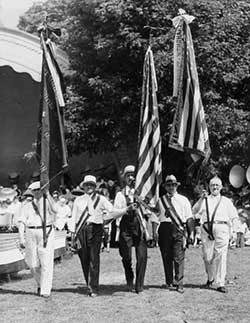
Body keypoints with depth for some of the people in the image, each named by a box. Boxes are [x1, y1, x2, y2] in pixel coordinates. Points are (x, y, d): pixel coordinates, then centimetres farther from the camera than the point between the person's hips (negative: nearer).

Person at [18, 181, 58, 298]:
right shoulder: (26, 204, 7)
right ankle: (40, 283, 31)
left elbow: (54, 210, -17)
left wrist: (47, 195, -24)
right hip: (31, 233, 1)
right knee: (33, 263, 4)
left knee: (46, 262, -6)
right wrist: (21, 238, -5)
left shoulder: (47, 201, 5)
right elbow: (21, 222, 4)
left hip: (46, 232, -1)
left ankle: (45, 290, -2)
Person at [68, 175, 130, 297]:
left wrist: (126, 209, -10)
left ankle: (94, 288, -6)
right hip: (81, 229, 2)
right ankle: (89, 285, 18)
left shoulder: (100, 199, 7)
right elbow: (74, 217, 14)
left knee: (94, 258, -8)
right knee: (84, 259, 4)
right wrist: (73, 233, 7)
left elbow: (112, 212, 2)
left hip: (95, 229, -2)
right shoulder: (78, 200, 13)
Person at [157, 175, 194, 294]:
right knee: (166, 257, 4)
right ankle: (169, 282, 13)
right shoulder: (160, 200, 13)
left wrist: (191, 233, 4)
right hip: (165, 229, 1)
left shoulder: (183, 200, 12)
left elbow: (189, 218, 11)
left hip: (179, 229, -1)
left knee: (179, 258, -7)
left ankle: (178, 284, -5)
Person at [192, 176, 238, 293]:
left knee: (221, 256, -9)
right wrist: (201, 199, -8)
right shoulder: (205, 200, 19)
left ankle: (220, 283, -7)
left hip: (221, 228, -1)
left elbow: (234, 217, 17)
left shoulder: (226, 201, 20)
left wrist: (233, 231, 6)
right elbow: (195, 211, 3)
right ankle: (210, 278, 23)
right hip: (207, 228, 1)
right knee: (207, 256, 0)